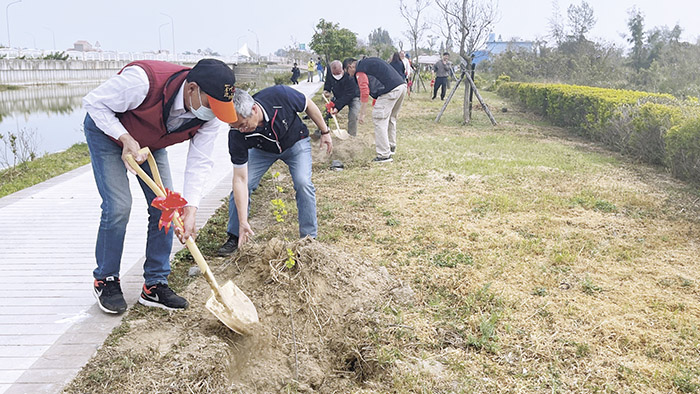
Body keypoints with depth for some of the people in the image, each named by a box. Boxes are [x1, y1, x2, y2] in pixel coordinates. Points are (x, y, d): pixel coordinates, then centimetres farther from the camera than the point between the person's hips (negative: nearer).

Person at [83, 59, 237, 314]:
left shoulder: (211, 116, -25)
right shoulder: (144, 80, -40)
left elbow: (200, 162, -20)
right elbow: (93, 102, -25)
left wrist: (190, 209, -30)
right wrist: (125, 138, -36)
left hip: (151, 143, 5)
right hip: (107, 130, -5)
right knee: (118, 206, -15)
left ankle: (155, 285, 9)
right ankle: (105, 281, 7)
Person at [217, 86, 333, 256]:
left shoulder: (280, 95, -39)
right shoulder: (237, 136, -33)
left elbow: (308, 105, -16)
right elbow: (240, 179, -30)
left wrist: (325, 131, -6)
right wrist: (243, 222, -32)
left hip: (295, 142, -1)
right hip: (262, 150, 1)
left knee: (303, 183, -19)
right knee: (241, 187, -13)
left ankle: (309, 237, -5)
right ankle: (234, 237, 6)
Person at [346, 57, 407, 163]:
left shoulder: (360, 71, 0)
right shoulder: (369, 62, 28)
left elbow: (364, 92, -9)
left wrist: (361, 114, -6)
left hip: (390, 90, -9)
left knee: (379, 119, -4)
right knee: (391, 118, 23)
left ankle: (384, 155, -4)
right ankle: (391, 147, 35)